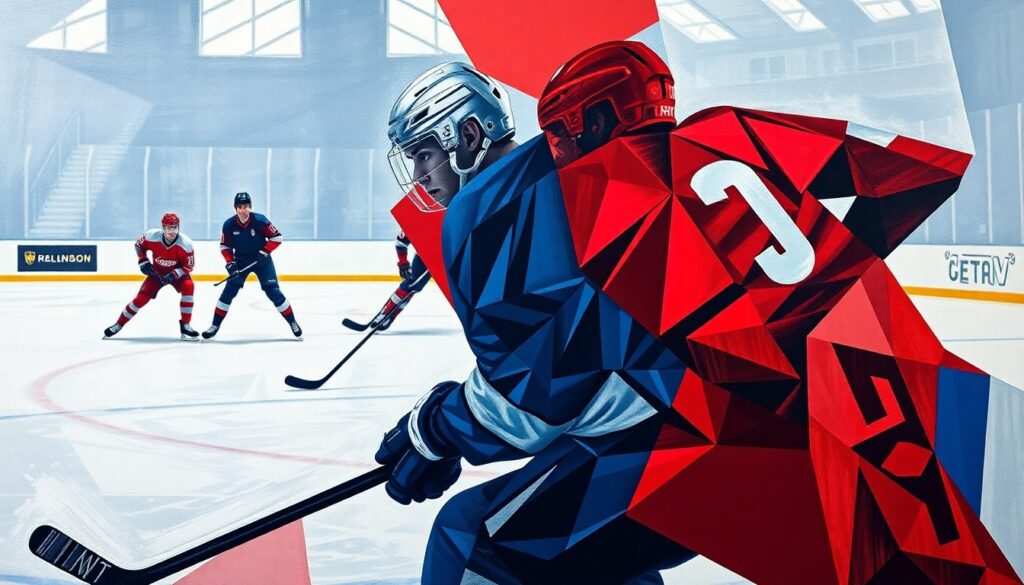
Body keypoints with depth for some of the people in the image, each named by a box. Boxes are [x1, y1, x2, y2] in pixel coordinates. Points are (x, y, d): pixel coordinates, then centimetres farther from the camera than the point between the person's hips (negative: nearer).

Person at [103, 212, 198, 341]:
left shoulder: (185, 244, -27)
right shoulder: (152, 236, -24)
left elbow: (189, 266, -18)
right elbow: (139, 245, -1)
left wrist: (174, 274, -32)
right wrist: (143, 262, -12)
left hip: (177, 272, -1)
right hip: (157, 272, 1)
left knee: (188, 287, -30)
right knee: (142, 297, -10)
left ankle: (185, 326, -20)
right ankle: (119, 324, 10)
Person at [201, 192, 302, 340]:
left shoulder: (260, 220, -22)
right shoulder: (229, 225, -14)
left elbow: (277, 237, -14)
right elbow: (225, 246, -1)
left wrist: (265, 252, -23)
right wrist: (230, 263, -14)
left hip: (261, 260, -2)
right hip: (241, 261, 2)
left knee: (273, 292, -8)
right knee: (228, 292, -6)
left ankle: (293, 323, 5)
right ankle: (215, 326, 5)